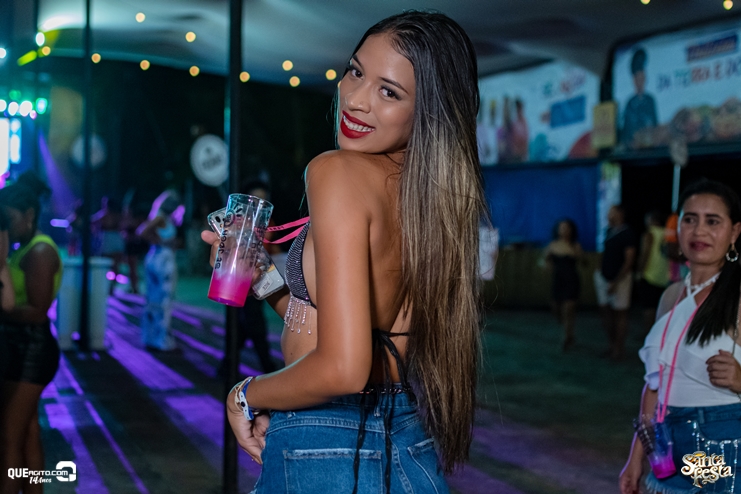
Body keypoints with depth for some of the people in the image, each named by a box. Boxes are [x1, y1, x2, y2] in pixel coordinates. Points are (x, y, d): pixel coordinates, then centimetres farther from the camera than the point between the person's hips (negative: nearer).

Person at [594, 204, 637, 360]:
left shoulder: (627, 234, -12)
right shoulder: (609, 231, 9)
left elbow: (629, 260, -14)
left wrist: (616, 282, -16)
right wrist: (600, 269, 7)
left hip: (620, 277, -8)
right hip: (605, 277, 8)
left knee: (620, 313, 0)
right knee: (605, 311, 10)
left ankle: (618, 349, 8)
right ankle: (612, 345, 21)